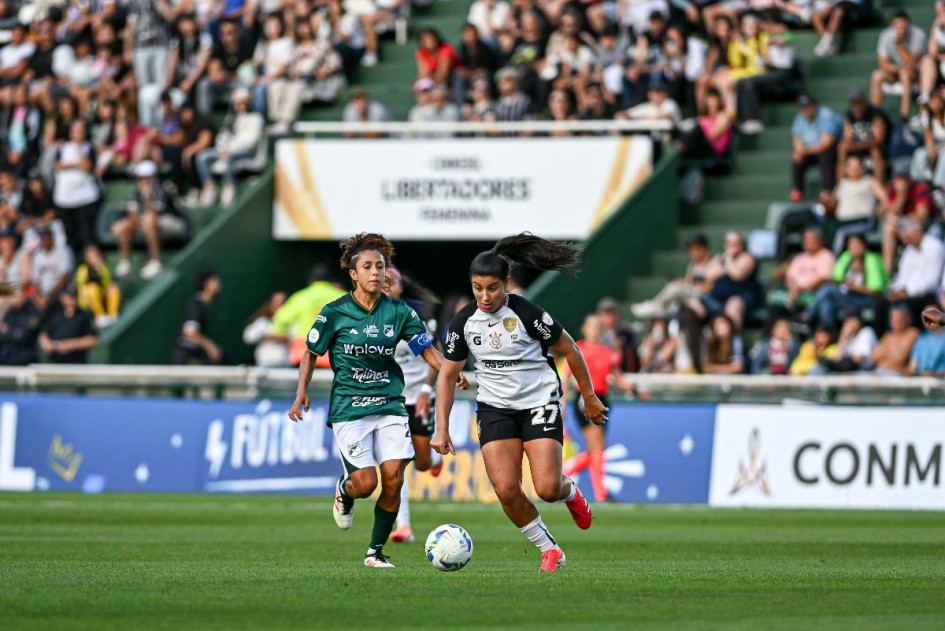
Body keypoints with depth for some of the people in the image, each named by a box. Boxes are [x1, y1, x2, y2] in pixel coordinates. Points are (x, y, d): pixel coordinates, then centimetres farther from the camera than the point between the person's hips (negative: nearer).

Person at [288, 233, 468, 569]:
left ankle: (376, 550, 9)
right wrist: (302, 393, -6)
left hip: (390, 405, 3)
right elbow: (312, 353, 6)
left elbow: (427, 348, 4)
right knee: (366, 483, -12)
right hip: (349, 408, -2)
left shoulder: (398, 312, 2)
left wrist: (451, 373, -14)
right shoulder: (335, 313, -4)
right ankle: (344, 491, 27)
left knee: (393, 479, -10)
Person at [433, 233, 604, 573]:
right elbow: (447, 375, 6)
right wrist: (442, 429, -1)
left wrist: (589, 398, 5)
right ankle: (549, 550, 7)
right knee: (506, 490, -14)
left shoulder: (527, 314, -16)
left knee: (547, 489, -14)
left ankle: (571, 491, 26)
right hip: (495, 408, 3)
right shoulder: (463, 322, -4)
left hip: (539, 403, -3)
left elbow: (569, 350, -3)